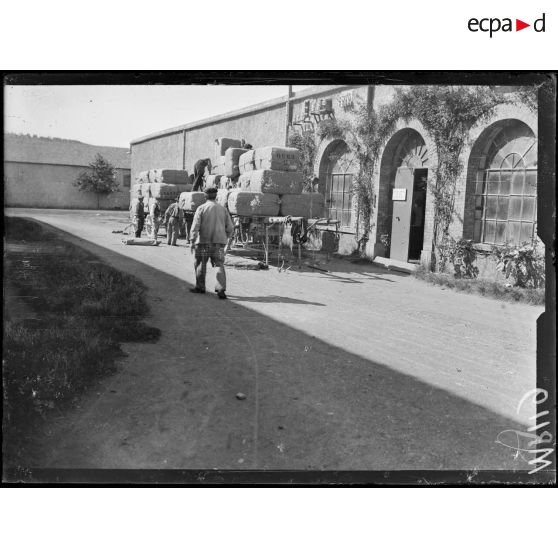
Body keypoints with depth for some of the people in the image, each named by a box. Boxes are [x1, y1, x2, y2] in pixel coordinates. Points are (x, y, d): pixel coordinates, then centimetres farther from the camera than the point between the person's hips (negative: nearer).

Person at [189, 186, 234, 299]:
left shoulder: (201, 208, -3)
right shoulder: (223, 209, 7)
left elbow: (195, 226, -10)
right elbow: (230, 228, 8)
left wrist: (192, 241, -9)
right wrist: (225, 238, 22)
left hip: (203, 241, -2)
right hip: (219, 242, 2)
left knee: (200, 263, 14)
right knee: (219, 265, 2)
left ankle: (200, 286, 23)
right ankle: (220, 289, -12)